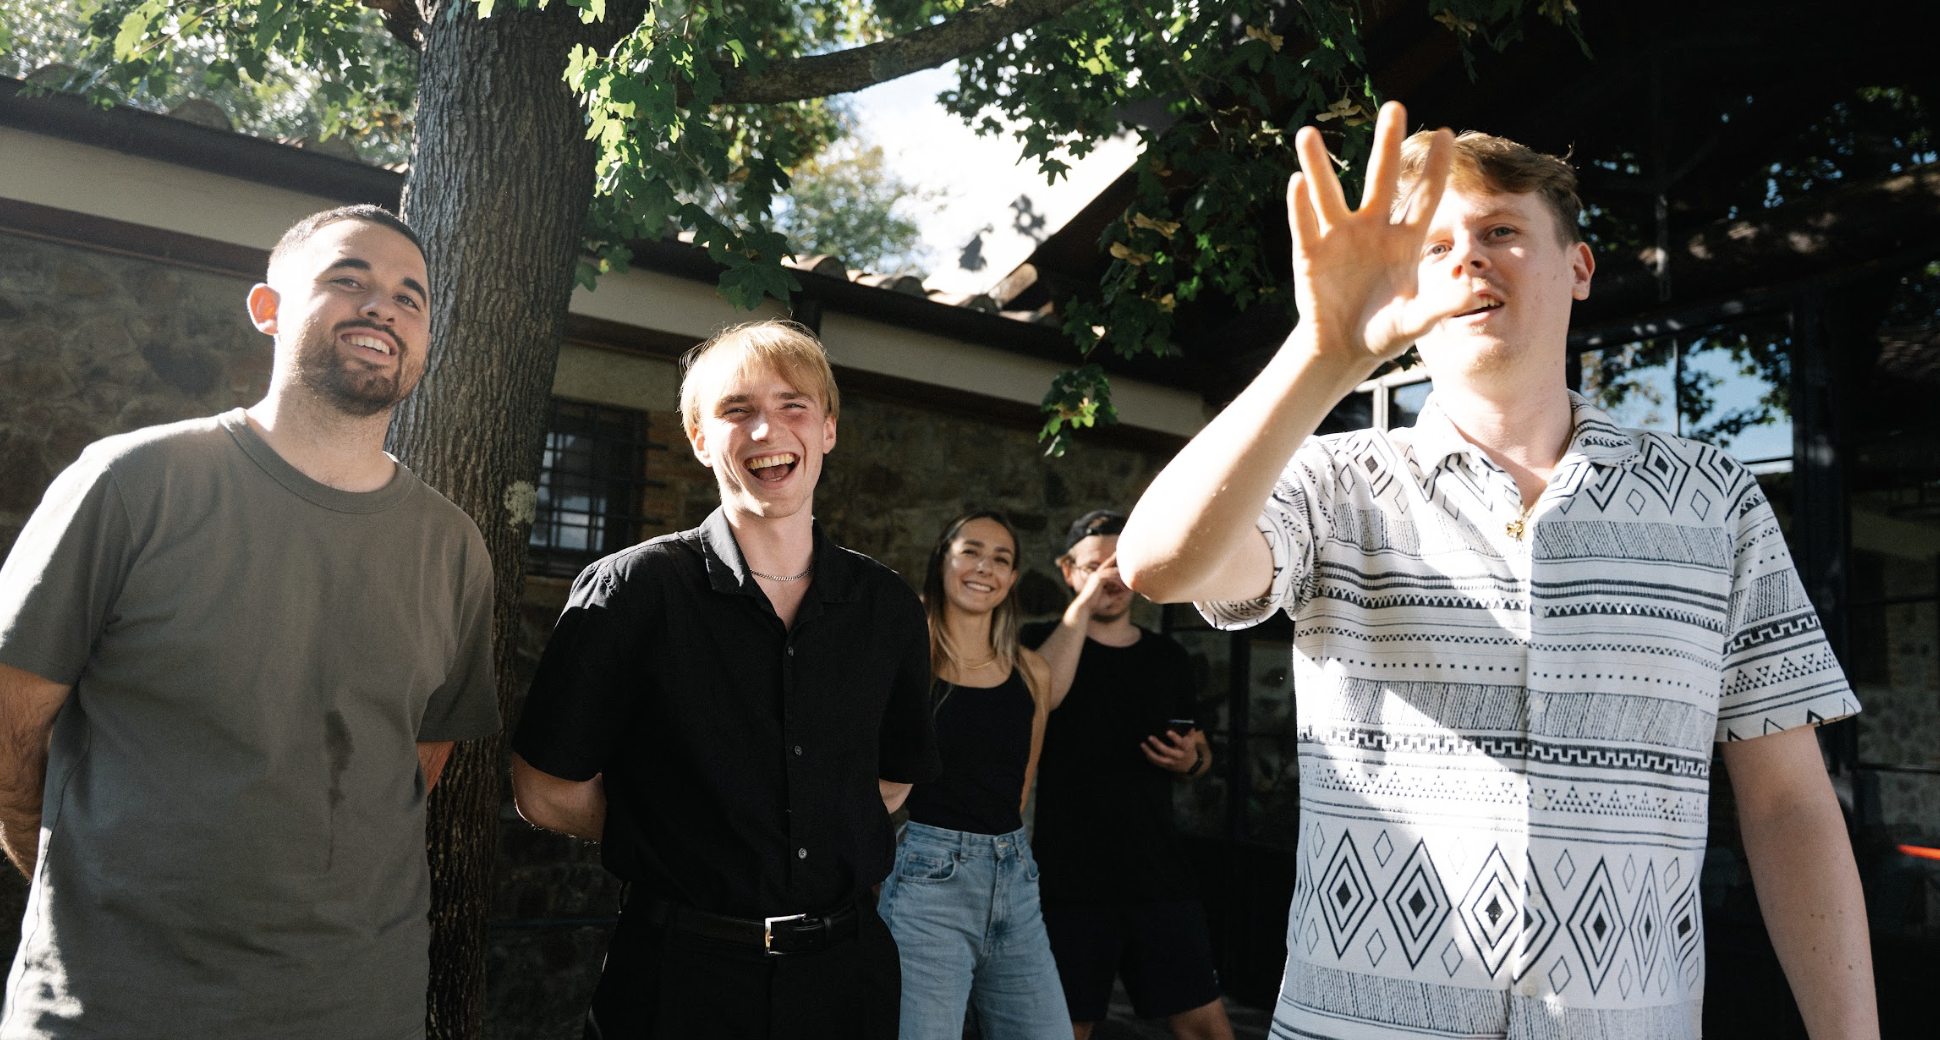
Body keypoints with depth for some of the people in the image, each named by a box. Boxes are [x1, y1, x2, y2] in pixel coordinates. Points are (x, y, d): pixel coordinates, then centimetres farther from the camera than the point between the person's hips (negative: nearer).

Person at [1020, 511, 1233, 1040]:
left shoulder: (1168, 656, 12)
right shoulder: (1044, 640, 1)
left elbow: (1200, 752, 23)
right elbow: (1042, 695, -22)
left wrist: (1192, 760, 0)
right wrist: (1082, 604, -19)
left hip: (1160, 876, 3)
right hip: (1070, 878, -3)